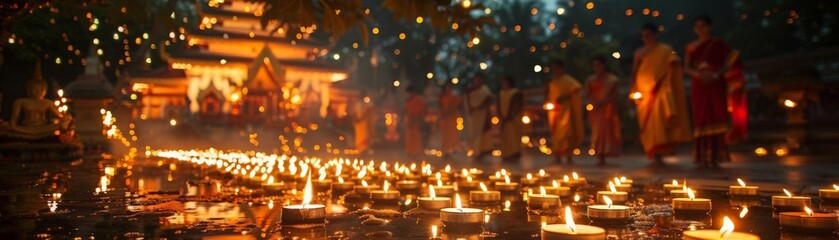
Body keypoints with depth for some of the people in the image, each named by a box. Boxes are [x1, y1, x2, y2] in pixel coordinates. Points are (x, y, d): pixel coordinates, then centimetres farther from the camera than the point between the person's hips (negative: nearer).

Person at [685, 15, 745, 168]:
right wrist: (698, 74, -14)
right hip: (698, 86, 2)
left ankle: (715, 157, -7)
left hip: (716, 85, -2)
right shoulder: (691, 47, 12)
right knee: (701, 120, 0)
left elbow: (729, 63, 0)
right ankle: (702, 158, 1)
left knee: (717, 118, -7)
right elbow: (687, 68, 7)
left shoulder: (719, 44, 5)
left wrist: (716, 75, -17)